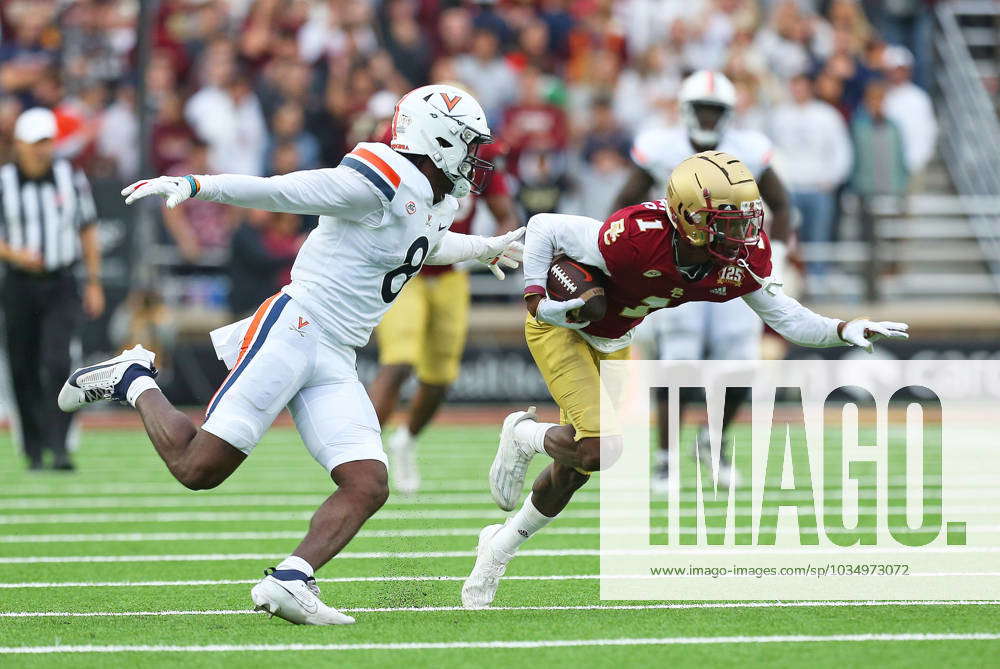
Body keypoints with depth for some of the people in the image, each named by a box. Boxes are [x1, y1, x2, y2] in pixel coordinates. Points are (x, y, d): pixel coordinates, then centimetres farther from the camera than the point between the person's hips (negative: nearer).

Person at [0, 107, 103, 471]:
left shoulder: (71, 178, 3)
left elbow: (88, 231, 11)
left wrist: (94, 284, 9)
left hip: (61, 289, 0)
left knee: (57, 365, -16)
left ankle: (58, 447, -18)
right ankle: (34, 450, 19)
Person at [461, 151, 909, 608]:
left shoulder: (744, 256, -22)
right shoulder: (639, 239, -39)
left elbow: (784, 317, -10)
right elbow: (543, 228, -26)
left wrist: (844, 330, -25)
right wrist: (537, 303, -30)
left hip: (612, 342, 7)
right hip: (563, 327, -7)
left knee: (573, 470, 14)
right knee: (601, 447, -21)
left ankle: (499, 547, 36)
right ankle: (524, 436, 10)